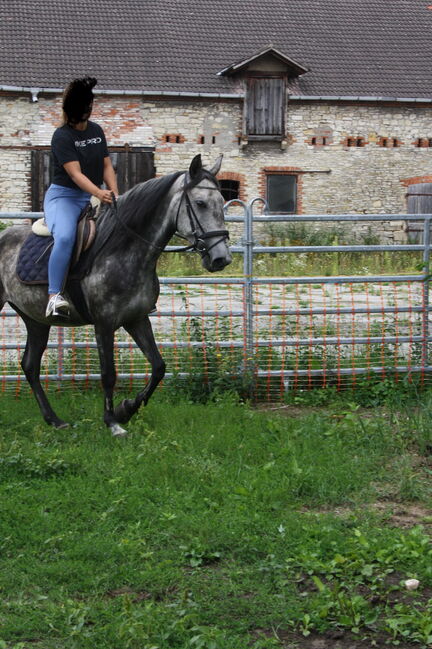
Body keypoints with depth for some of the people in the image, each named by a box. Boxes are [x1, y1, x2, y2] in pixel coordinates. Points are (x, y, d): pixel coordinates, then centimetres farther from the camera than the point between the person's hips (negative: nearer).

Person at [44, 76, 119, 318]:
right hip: (64, 196, -7)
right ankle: (54, 296, -36)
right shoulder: (62, 136, -10)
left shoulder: (97, 131, 11)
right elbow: (75, 173, -20)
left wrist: (114, 195, -6)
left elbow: (107, 166, 10)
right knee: (65, 237, -34)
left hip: (94, 197, 7)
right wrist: (99, 193, -35)